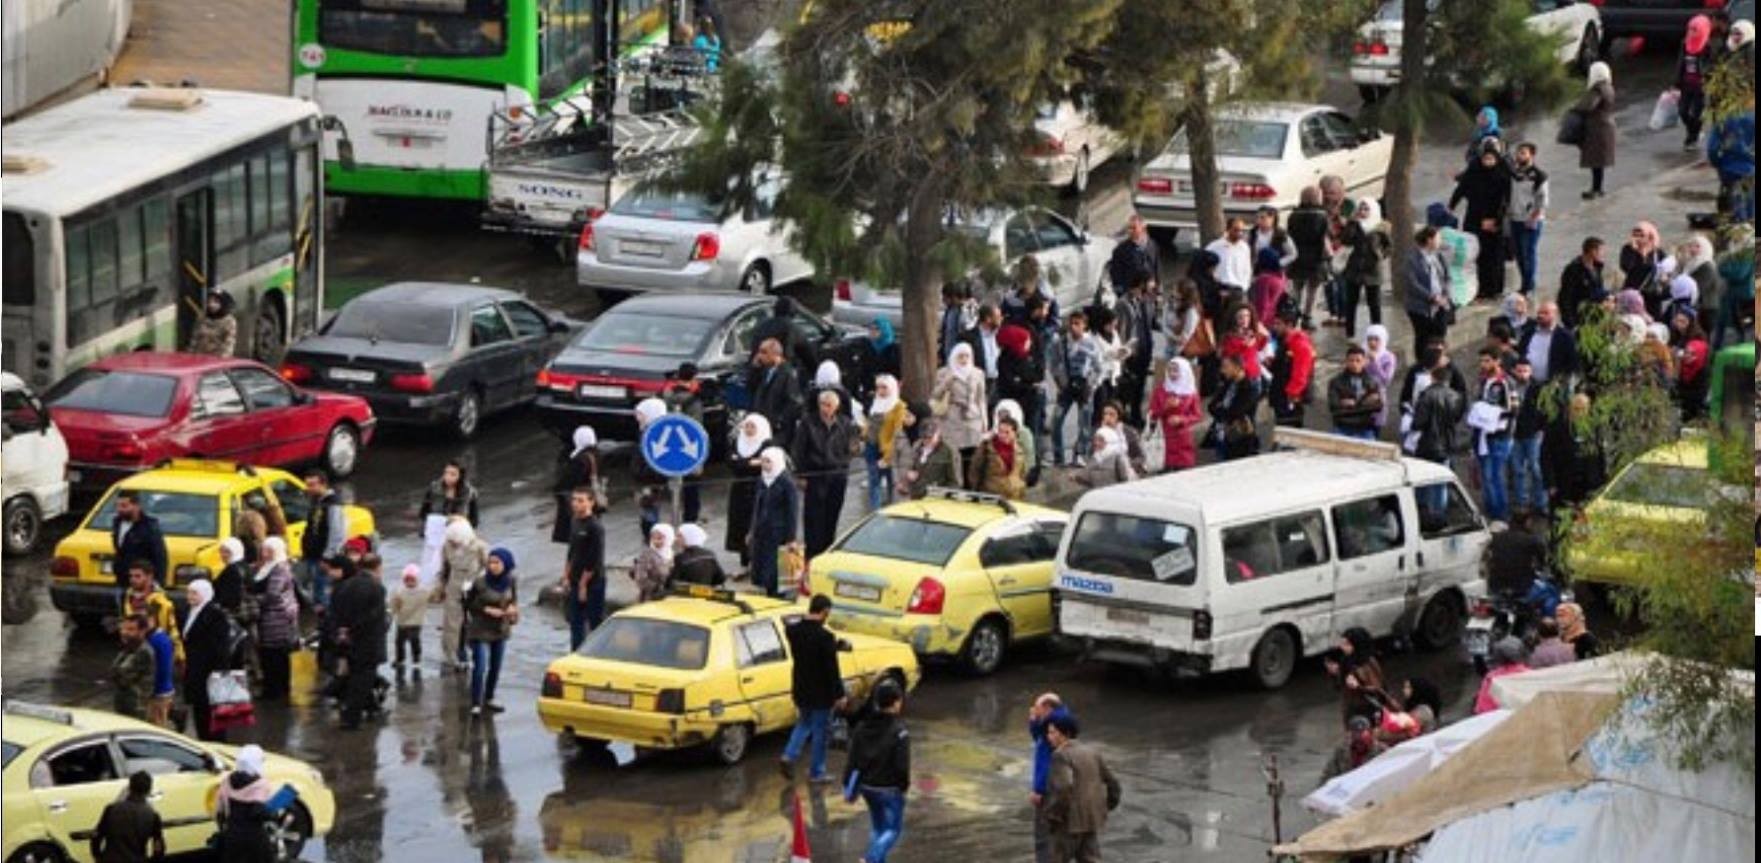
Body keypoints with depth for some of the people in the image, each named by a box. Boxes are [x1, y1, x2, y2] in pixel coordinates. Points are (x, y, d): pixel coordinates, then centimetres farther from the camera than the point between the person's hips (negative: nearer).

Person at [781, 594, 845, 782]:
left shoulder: (793, 631, -5)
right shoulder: (824, 637, -24)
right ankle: (816, 772, 18)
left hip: (800, 689, 6)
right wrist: (839, 694, -9)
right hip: (821, 693, -6)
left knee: (803, 723, 24)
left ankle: (790, 755, 4)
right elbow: (832, 670, -20)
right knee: (820, 730, 9)